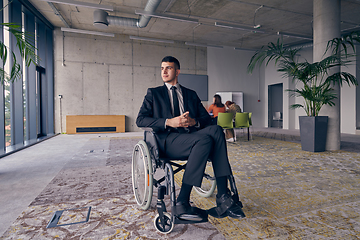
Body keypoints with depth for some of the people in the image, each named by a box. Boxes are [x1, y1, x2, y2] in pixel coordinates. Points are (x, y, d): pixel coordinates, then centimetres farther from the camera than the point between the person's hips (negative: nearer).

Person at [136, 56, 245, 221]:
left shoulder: (191, 94, 24)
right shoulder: (153, 93, 16)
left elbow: (207, 118, 16)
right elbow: (140, 120, 1)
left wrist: (194, 121, -8)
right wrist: (168, 122, -14)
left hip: (192, 136, 4)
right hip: (168, 140, -3)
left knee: (215, 130, -28)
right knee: (204, 140, -32)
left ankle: (223, 198, -28)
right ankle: (182, 203, -26)